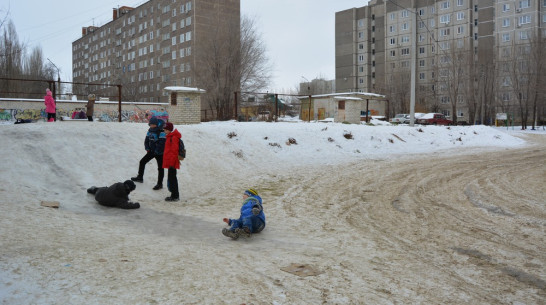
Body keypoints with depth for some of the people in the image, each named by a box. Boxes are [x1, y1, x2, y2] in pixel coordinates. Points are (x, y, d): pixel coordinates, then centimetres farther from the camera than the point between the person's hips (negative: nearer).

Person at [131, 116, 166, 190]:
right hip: (151, 151, 8)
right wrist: (147, 148, 3)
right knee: (142, 162, 12)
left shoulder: (161, 132, -20)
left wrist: (157, 152, -16)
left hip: (159, 153, -8)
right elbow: (146, 140, 14)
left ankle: (160, 184, 7)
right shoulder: (150, 131, 5)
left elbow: (162, 143, -22)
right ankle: (140, 177, 28)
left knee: (160, 168, 0)